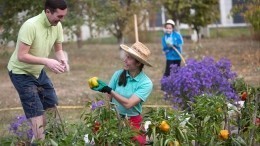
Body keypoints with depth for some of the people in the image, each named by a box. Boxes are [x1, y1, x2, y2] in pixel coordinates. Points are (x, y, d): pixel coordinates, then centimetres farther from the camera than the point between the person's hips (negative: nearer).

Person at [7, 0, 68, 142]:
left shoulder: (57, 26, -10)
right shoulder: (30, 26, -32)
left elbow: (58, 49, 3)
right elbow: (21, 56, -32)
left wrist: (62, 60, -19)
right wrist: (47, 61, -39)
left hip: (38, 71, 8)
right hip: (21, 73, -8)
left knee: (52, 105, 14)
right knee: (36, 112, -9)